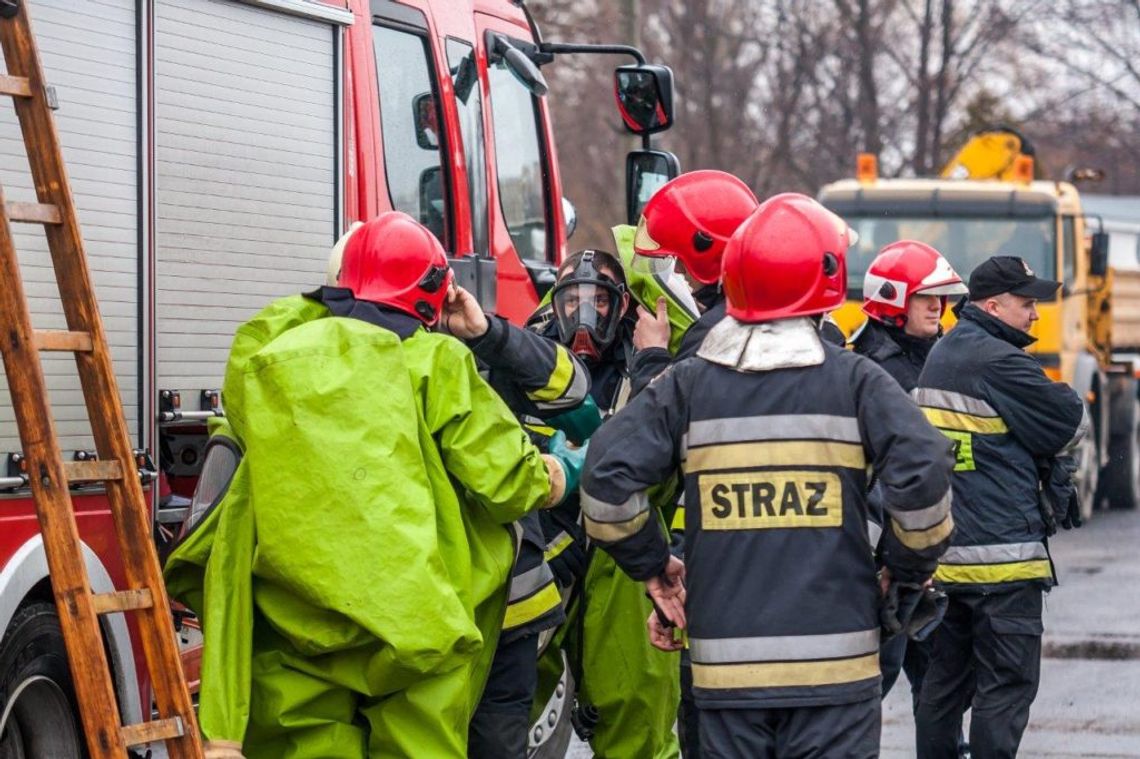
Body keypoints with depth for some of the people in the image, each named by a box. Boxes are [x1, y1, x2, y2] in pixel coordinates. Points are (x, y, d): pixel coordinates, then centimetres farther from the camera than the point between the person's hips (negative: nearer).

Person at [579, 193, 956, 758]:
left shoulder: (687, 384, 2)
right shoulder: (856, 381, -3)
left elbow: (608, 475, -7)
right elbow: (922, 472, -14)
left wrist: (650, 565, 8)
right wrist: (909, 569, 3)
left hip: (726, 662, 2)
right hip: (835, 659, -2)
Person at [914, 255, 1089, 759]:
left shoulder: (940, 356, 14)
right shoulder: (999, 363, -14)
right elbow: (1073, 426, -7)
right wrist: (1070, 400, 12)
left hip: (941, 551, 9)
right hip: (1000, 555, -9)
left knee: (946, 679, 15)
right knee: (1007, 684, -5)